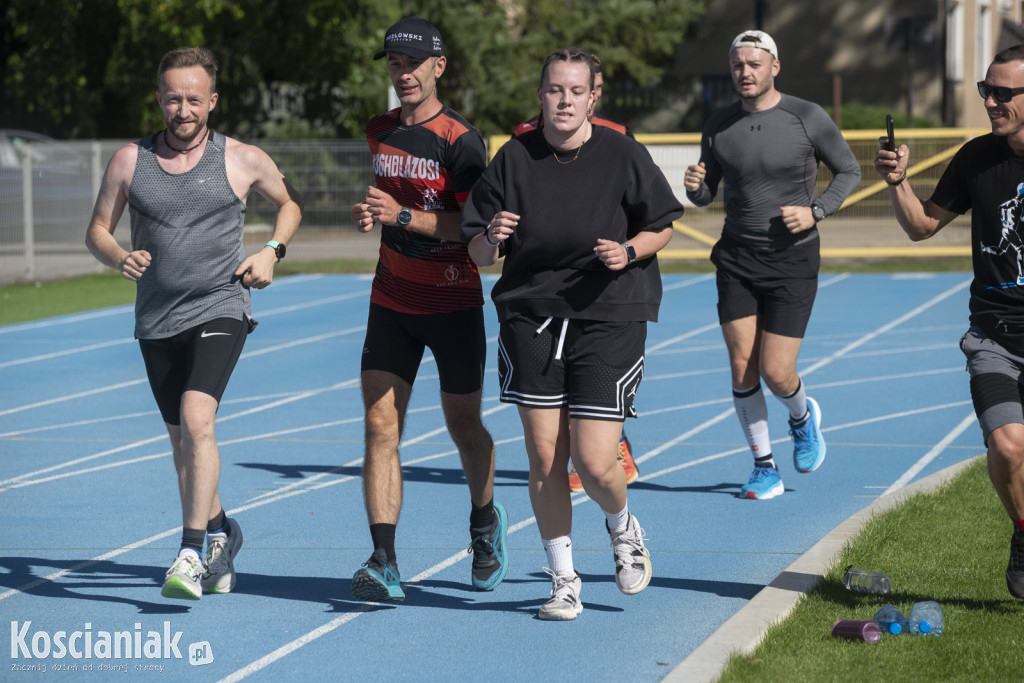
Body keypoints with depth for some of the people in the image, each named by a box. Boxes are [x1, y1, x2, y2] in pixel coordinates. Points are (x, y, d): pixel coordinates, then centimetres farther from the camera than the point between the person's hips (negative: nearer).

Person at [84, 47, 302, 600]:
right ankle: (220, 532, 37)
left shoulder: (242, 160, -1)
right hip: (156, 321, 4)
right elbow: (96, 231, 9)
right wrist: (119, 258, -12)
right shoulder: (129, 160, 3)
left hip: (219, 310, -4)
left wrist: (272, 251, 0)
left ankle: (193, 554, -25)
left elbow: (291, 203, 17)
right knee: (181, 439, 13)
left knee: (197, 419, -24)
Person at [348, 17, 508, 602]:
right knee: (380, 426, -8)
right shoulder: (381, 132, 9)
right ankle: (384, 565, -13)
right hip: (392, 303, 5)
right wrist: (369, 215, 4)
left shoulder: (461, 141, -12)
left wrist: (403, 215, -26)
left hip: (454, 304, -5)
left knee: (463, 425, 9)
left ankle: (485, 524, 38)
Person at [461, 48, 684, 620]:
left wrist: (628, 252, -14)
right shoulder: (514, 159, -1)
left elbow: (662, 227, 6)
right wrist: (492, 238, -20)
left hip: (609, 319, -2)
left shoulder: (623, 155, -6)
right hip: (531, 319, 2)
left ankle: (624, 528, 27)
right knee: (544, 459, 1)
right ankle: (564, 580, 18)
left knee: (594, 464, -8)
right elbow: (478, 253, 3)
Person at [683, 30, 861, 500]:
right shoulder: (718, 127, 2)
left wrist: (815, 212, -12)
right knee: (742, 368, -3)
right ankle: (764, 467, 11)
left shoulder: (807, 119, -7)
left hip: (792, 262, -3)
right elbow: (706, 194, 14)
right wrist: (694, 187, -11)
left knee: (776, 373, -7)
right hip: (737, 259, 3)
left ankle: (803, 417, 29)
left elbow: (849, 171, 3)